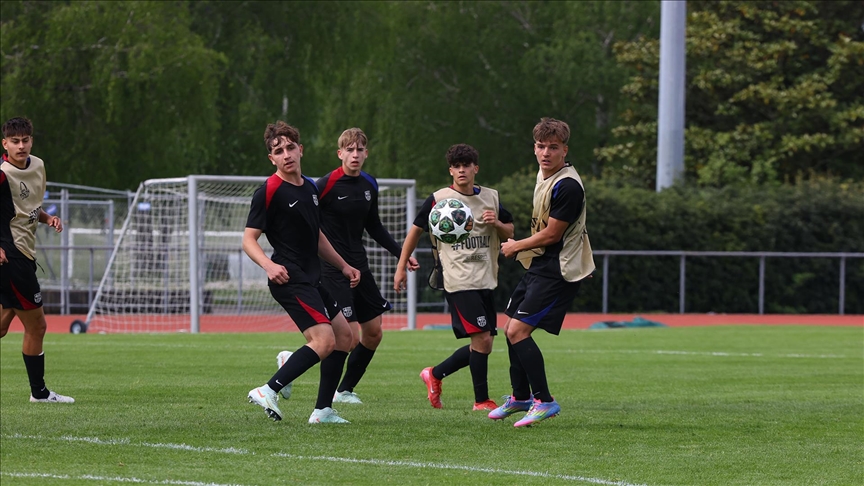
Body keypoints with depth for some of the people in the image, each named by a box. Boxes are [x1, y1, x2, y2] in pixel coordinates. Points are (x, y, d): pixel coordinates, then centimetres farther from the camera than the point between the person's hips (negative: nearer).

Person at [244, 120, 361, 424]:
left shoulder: (310, 188, 15)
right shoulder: (269, 191, -11)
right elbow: (249, 240, -13)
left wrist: (343, 266, 26)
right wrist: (269, 265, -30)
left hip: (310, 279, 9)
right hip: (289, 279, -9)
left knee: (343, 334, 10)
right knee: (324, 340, -19)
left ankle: (323, 410, 12)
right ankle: (268, 391, -16)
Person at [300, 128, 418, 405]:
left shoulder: (369, 185, 8)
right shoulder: (326, 185, -14)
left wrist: (401, 253, 17)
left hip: (359, 265, 8)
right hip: (332, 268, -8)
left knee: (373, 332, 8)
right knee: (350, 337, -15)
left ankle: (345, 390, 20)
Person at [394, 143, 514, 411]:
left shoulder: (491, 198, 10)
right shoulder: (438, 200, -3)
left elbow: (509, 233, 16)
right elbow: (416, 230, 7)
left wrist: (497, 223, -6)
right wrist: (401, 266, 6)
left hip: (485, 279, 6)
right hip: (458, 280, -6)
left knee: (483, 345, 6)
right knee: (481, 339, -14)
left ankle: (435, 374, 25)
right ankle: (481, 400, -4)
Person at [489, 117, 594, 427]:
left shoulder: (567, 186, -21)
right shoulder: (543, 175, 9)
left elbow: (551, 234, -19)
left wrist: (515, 247, -4)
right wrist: (522, 249, 14)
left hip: (557, 271, -10)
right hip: (538, 266, 10)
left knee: (518, 330, -16)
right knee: (511, 329, 15)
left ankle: (544, 401, -10)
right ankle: (520, 397, 32)